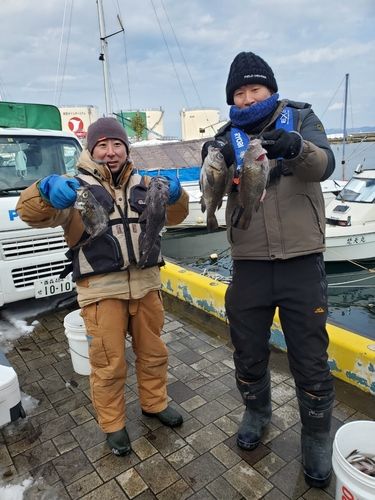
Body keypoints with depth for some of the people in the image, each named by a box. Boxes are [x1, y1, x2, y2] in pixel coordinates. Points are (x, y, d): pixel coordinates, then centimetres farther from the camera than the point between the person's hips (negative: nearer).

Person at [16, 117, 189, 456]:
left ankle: (155, 403, 41)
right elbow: (30, 213, -12)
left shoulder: (143, 184, 12)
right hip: (101, 289, -3)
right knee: (108, 363, 7)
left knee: (153, 352, 17)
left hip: (146, 282, 4)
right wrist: (47, 190, -35)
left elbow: (174, 216, 6)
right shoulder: (76, 187, 0)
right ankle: (113, 425, 30)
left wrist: (174, 195, -17)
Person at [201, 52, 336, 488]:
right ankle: (256, 412, 44)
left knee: (310, 359, 8)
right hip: (249, 264, 2)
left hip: (302, 262, -1)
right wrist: (215, 164, -31)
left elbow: (324, 165, -16)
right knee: (248, 353, 16)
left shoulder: (300, 117, 4)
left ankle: (317, 437, 34)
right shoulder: (229, 135, 7)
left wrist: (295, 148, -37)